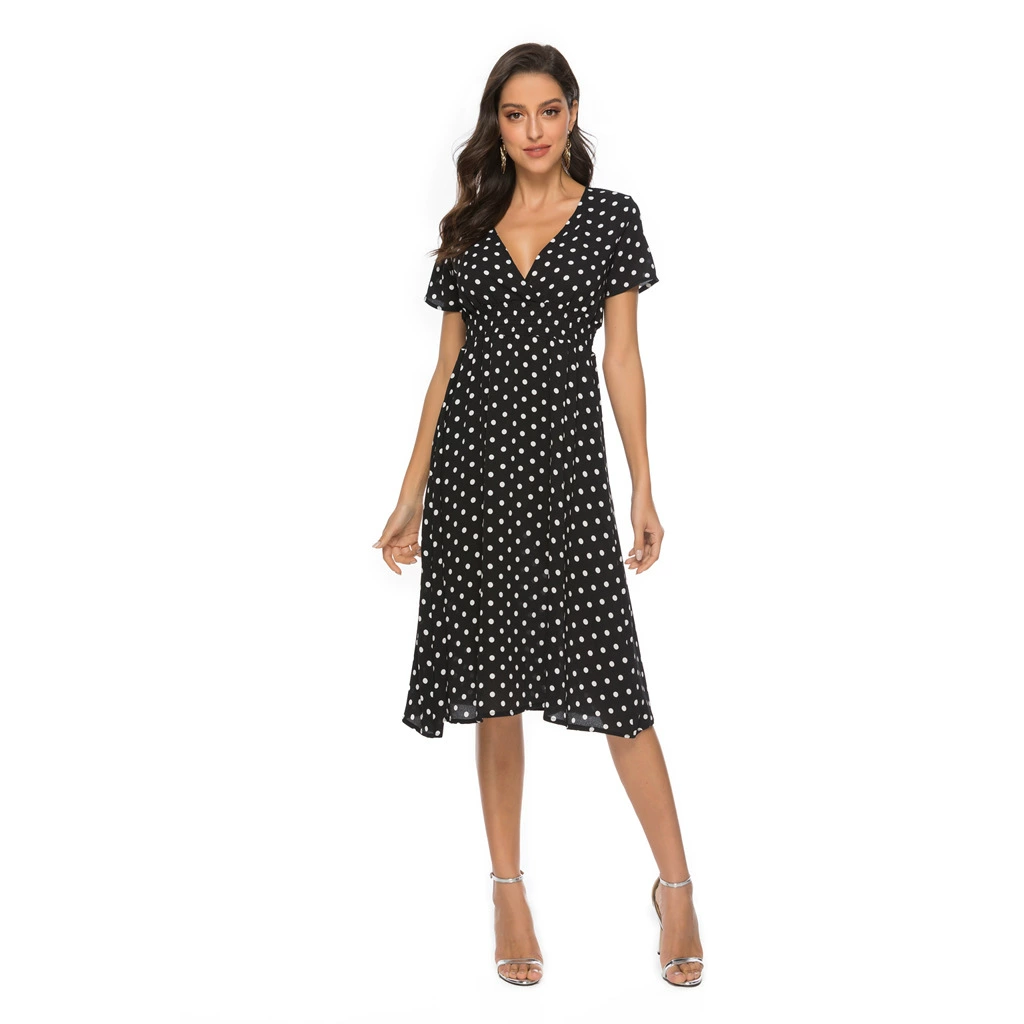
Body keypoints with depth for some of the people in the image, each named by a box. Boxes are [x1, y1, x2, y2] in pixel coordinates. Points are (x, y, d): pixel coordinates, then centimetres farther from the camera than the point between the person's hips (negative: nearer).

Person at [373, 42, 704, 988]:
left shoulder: (611, 218, 5)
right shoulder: (469, 230, 11)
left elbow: (622, 357, 3)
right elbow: (447, 367, 12)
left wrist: (644, 489, -2)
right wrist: (411, 497, 9)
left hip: (565, 458, -3)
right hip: (472, 458, 3)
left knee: (608, 673, -7)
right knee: (492, 680, 6)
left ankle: (676, 886, 6)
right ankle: (510, 890, 17)